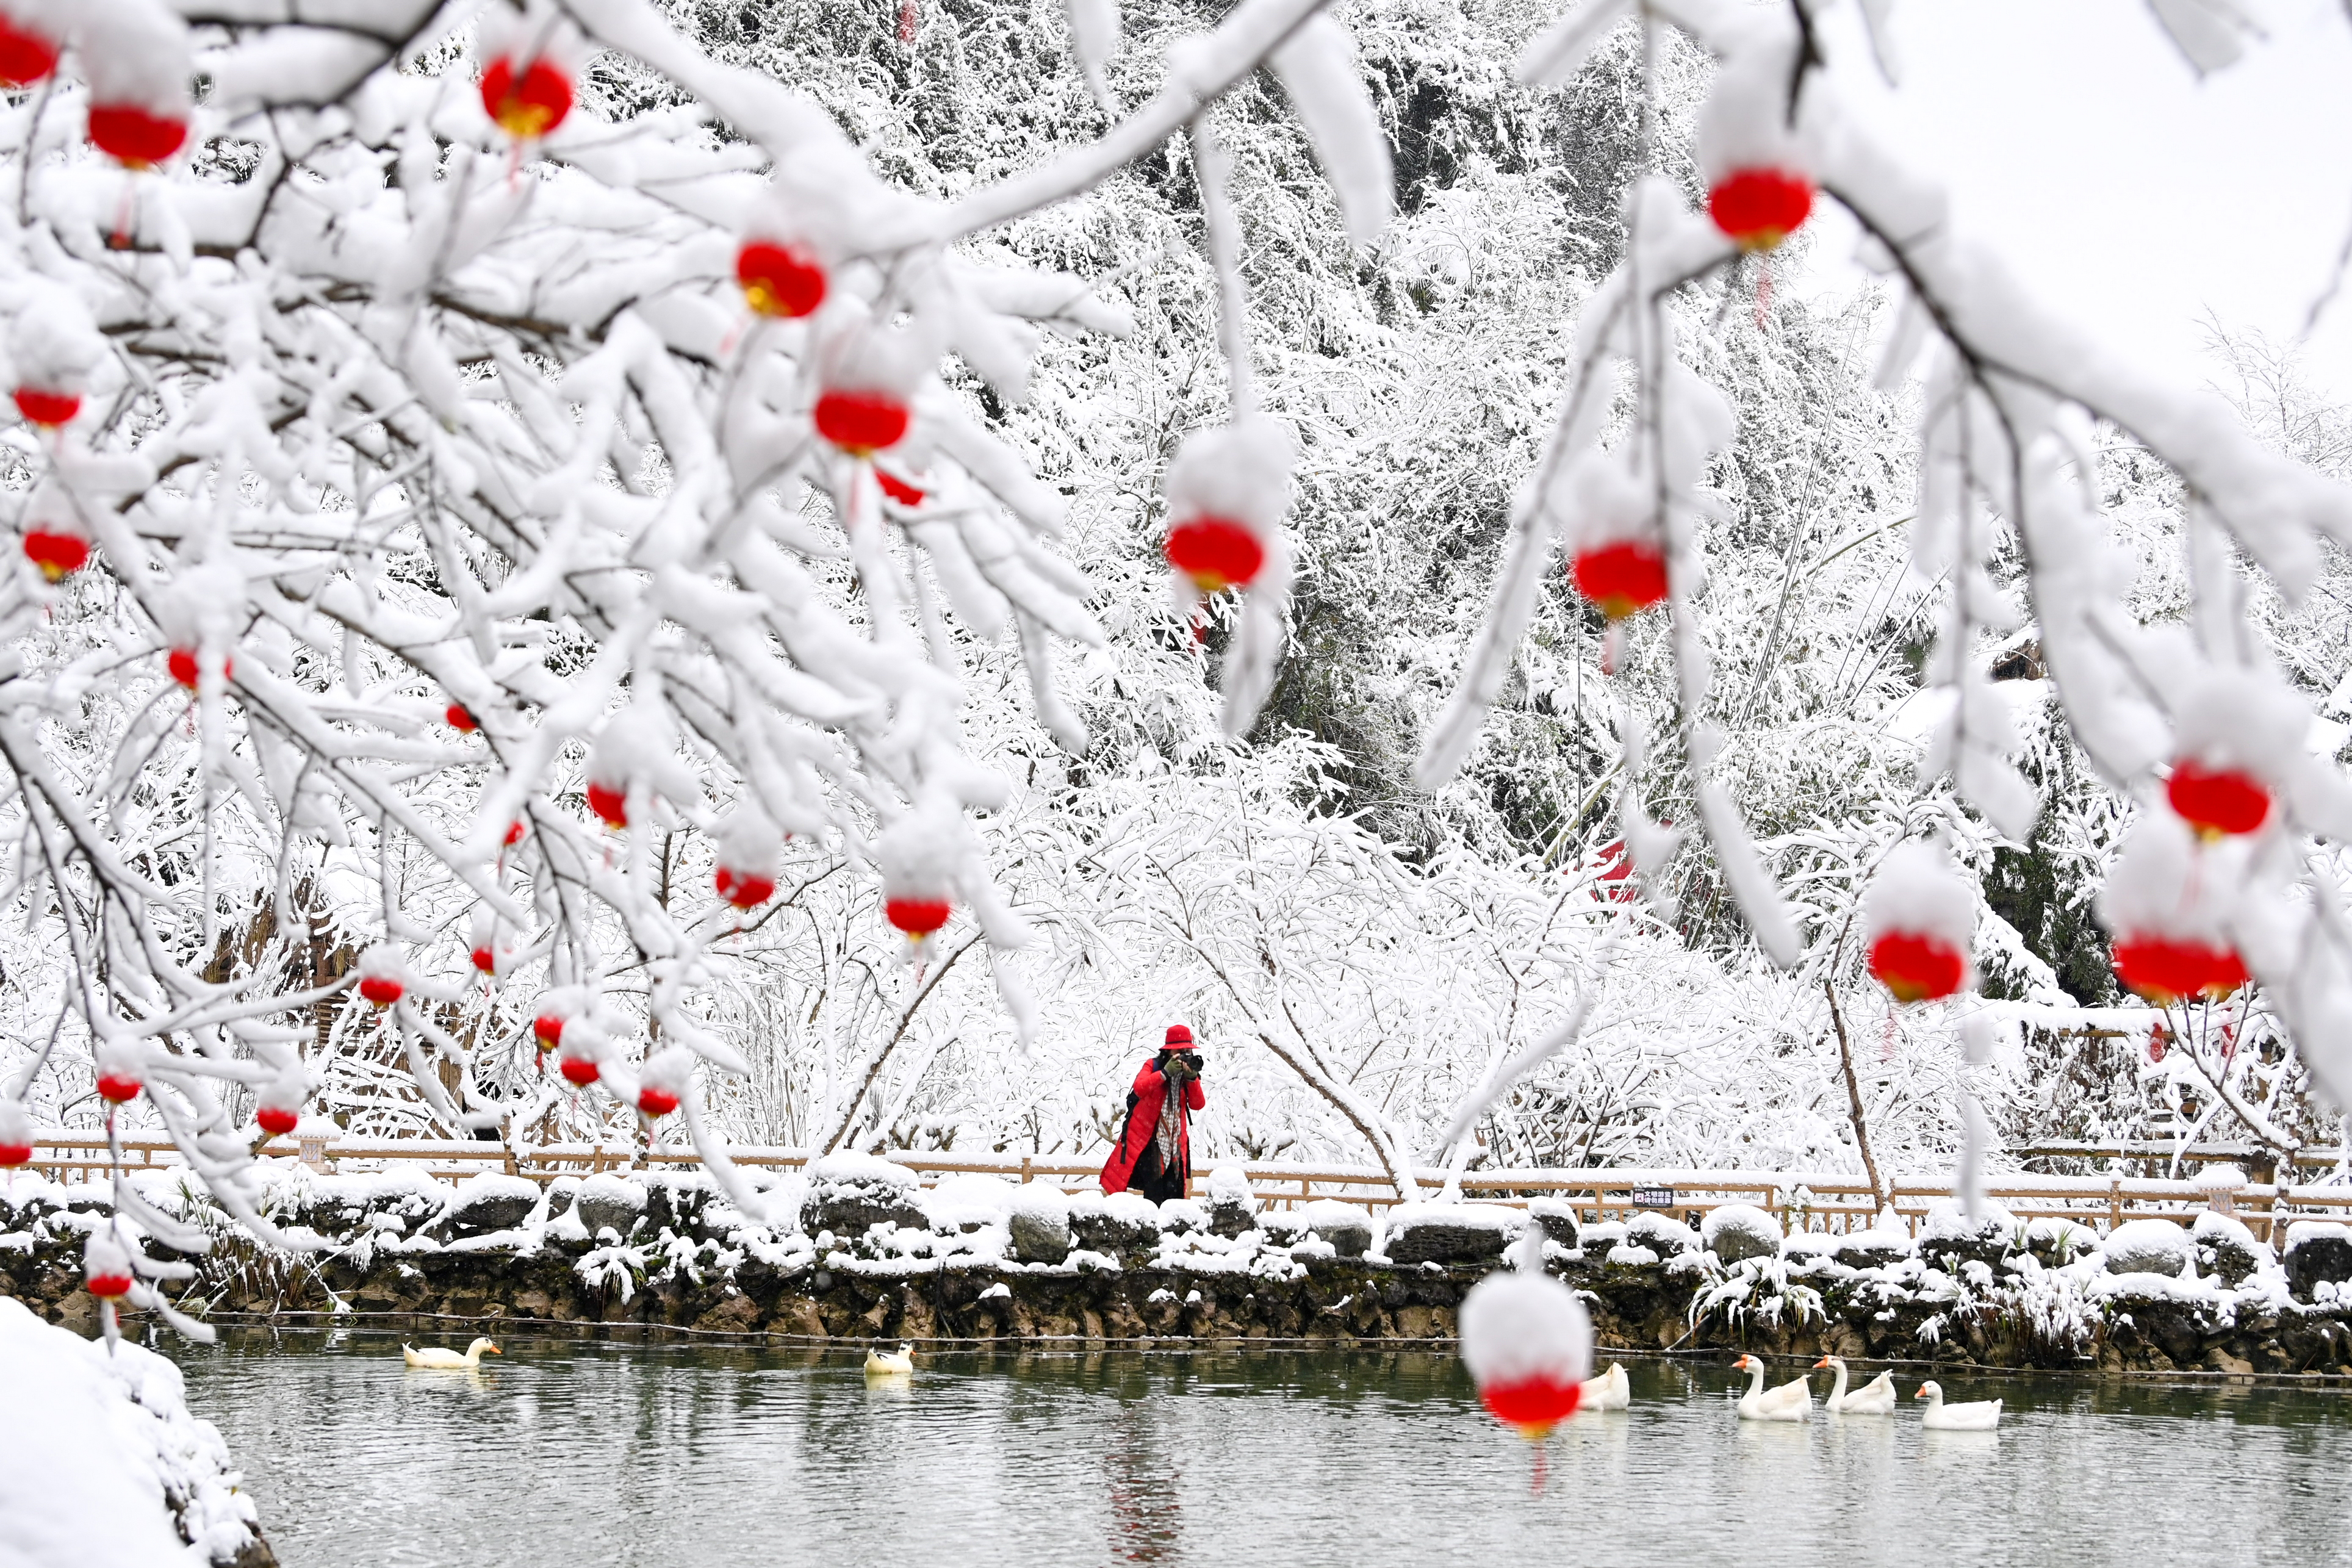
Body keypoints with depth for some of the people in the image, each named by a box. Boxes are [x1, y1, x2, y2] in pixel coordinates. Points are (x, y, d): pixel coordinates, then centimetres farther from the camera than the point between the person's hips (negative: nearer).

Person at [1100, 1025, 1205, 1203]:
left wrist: (1192, 1079, -17)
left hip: (1175, 1140, 4)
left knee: (1175, 1193, -2)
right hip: (1148, 1139, -4)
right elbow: (1140, 1088, -20)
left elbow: (1198, 1105, -3)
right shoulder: (1153, 1066, 0)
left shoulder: (1190, 1072, 11)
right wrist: (1165, 1073, -27)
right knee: (1155, 1196, -14)